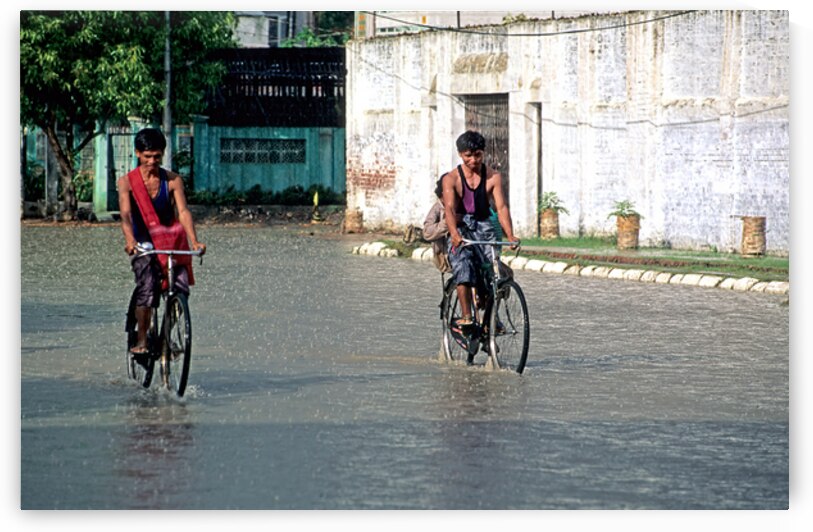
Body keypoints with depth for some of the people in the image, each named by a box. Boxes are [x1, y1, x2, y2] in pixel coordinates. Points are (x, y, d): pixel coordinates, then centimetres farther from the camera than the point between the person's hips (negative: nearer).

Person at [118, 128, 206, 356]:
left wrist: (194, 241, -28)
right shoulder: (127, 181, -4)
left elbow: (183, 212, -12)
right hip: (143, 243, -2)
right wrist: (130, 240, -38)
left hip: (170, 241, 2)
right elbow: (125, 214, -19)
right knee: (147, 290, -22)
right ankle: (141, 341, -9)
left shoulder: (173, 180, -1)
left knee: (181, 289, -15)